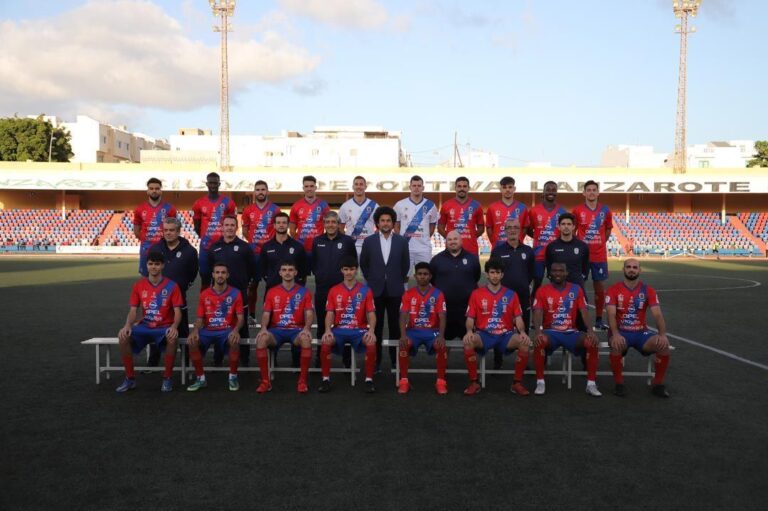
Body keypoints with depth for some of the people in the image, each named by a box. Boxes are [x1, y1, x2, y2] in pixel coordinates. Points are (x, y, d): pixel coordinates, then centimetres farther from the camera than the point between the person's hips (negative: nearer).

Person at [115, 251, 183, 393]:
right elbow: (133, 310, 1)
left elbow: (177, 311, -7)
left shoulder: (171, 286, -4)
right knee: (123, 337, -26)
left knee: (172, 338, -37)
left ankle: (167, 378, -17)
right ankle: (130, 378, -9)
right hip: (144, 326, 3)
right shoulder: (138, 285, 4)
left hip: (165, 327, -3)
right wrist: (127, 325, -20)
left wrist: (174, 327, -28)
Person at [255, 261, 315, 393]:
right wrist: (263, 328, -18)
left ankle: (303, 381, -21)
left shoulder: (304, 292, 5)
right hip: (276, 329, 1)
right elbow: (266, 313, 3)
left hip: (297, 330, -1)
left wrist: (306, 328, -23)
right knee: (261, 340, -31)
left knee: (306, 340, -36)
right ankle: (265, 381, -19)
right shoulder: (271, 292, 9)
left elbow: (309, 313, -3)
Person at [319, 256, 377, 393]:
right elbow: (330, 313, 2)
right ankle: (326, 379, -14)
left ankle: (369, 379, -16)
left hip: (359, 330, -1)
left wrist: (371, 330, -19)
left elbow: (371, 314, 0)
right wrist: (328, 330, -17)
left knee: (371, 343, -32)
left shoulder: (365, 290, 5)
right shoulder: (333, 291, 8)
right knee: (325, 342, -30)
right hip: (339, 329, 1)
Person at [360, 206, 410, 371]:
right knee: (376, 325, 4)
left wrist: (399, 280, 8)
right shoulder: (369, 241, 2)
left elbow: (405, 264, 9)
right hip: (375, 289, 0)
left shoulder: (401, 241, 2)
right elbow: (363, 263, 10)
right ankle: (376, 359, 12)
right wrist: (370, 280, 8)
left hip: (394, 290, 0)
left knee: (394, 325, 5)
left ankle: (395, 359, 13)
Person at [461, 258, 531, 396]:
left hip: (506, 334, 1)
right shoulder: (476, 294, 5)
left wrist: (522, 332, -19)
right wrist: (469, 331, -20)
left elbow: (518, 318, 3)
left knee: (524, 343, -30)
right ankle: (474, 382, -16)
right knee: (468, 342, -33)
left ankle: (517, 383, -12)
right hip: (484, 334, -1)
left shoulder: (511, 295, 8)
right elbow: (470, 318, 2)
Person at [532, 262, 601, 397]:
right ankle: (540, 382, -23)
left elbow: (584, 312, -1)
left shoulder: (576, 289, 6)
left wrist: (590, 331, -19)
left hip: (571, 332, 2)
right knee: (539, 341, -35)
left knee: (592, 342, -27)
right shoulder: (542, 291, 1)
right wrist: (538, 332, -29)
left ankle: (591, 384, -16)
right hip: (551, 332, -2)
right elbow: (538, 313, -9)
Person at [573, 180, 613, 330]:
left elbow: (608, 230, 16)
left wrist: (600, 244, 7)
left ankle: (599, 320, 17)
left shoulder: (605, 210, 3)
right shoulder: (577, 210, -2)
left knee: (599, 287, 6)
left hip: (600, 255, 2)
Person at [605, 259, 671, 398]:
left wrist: (663, 334, -23)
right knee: (616, 345, -36)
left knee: (663, 345, -24)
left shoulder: (648, 290, 3)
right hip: (621, 332, -3)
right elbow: (611, 315, -15)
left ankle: (658, 385, -4)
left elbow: (658, 314, -5)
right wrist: (615, 334, -32)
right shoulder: (613, 290, -4)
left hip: (641, 332, 3)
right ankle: (619, 384, -16)